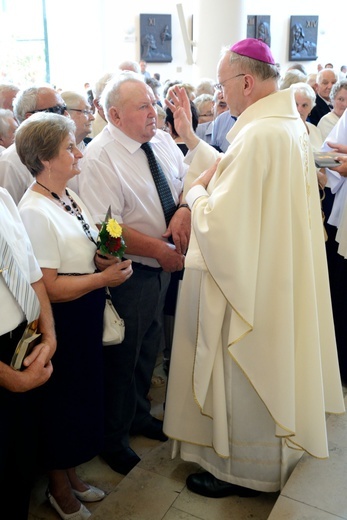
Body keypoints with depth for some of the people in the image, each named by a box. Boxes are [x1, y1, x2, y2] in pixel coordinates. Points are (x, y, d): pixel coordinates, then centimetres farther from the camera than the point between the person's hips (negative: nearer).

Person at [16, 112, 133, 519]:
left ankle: (70, 475, 45)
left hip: (87, 318, 9)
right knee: (62, 401, 11)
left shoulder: (70, 197, 5)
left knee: (84, 396, 22)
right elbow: (49, 287, -24)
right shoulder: (34, 212, -22)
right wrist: (103, 278, -19)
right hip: (62, 323, -9)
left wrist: (106, 259, -2)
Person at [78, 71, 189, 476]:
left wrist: (184, 211, -15)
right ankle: (113, 438, 32)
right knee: (122, 356, 8)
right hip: (128, 271, -7)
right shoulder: (100, 159, -20)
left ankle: (138, 415, 47)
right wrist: (160, 251, -21)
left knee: (149, 347, 22)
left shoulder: (162, 141, 2)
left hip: (163, 264, 7)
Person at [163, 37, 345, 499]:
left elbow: (220, 219, -27)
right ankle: (265, 455, 46)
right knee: (262, 370, 25)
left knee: (241, 375, 8)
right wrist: (189, 135, 11)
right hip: (272, 270, 10)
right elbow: (231, 173, 12)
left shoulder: (259, 136, -27)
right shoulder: (288, 123, 5)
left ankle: (242, 471, 29)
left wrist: (194, 191, -8)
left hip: (247, 278, -10)